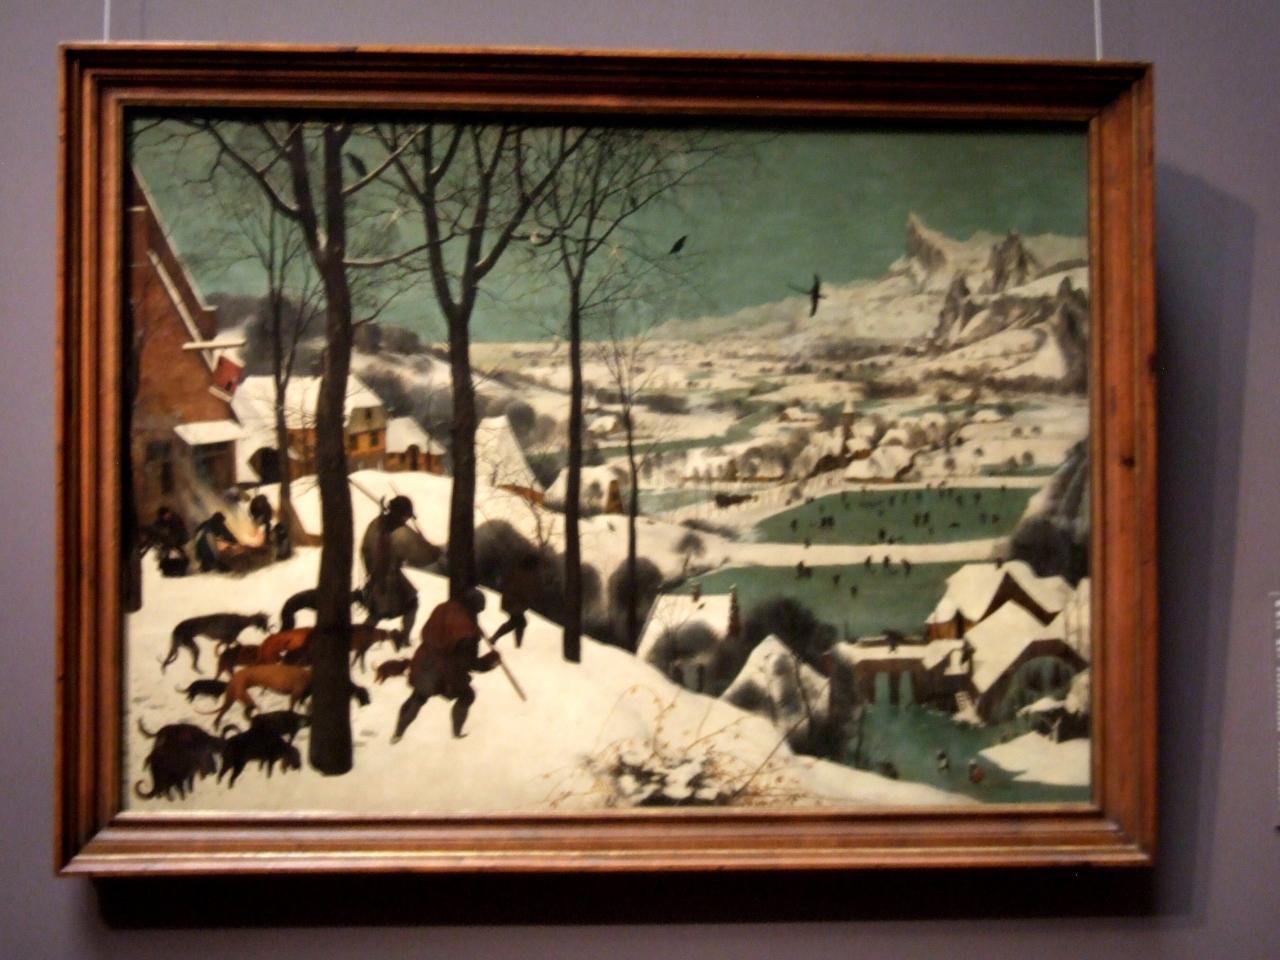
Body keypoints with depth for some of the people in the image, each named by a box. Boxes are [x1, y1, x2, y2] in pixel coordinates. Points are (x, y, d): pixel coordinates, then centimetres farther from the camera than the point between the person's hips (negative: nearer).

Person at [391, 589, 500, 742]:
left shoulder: (442, 610, -4)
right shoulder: (469, 628, -22)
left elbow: (426, 633, 9)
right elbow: (469, 662, -17)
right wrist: (491, 659, -3)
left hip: (423, 663, 5)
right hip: (445, 672, -5)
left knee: (418, 698, 29)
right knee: (466, 695, 22)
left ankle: (397, 734, 34)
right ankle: (457, 733, 30)